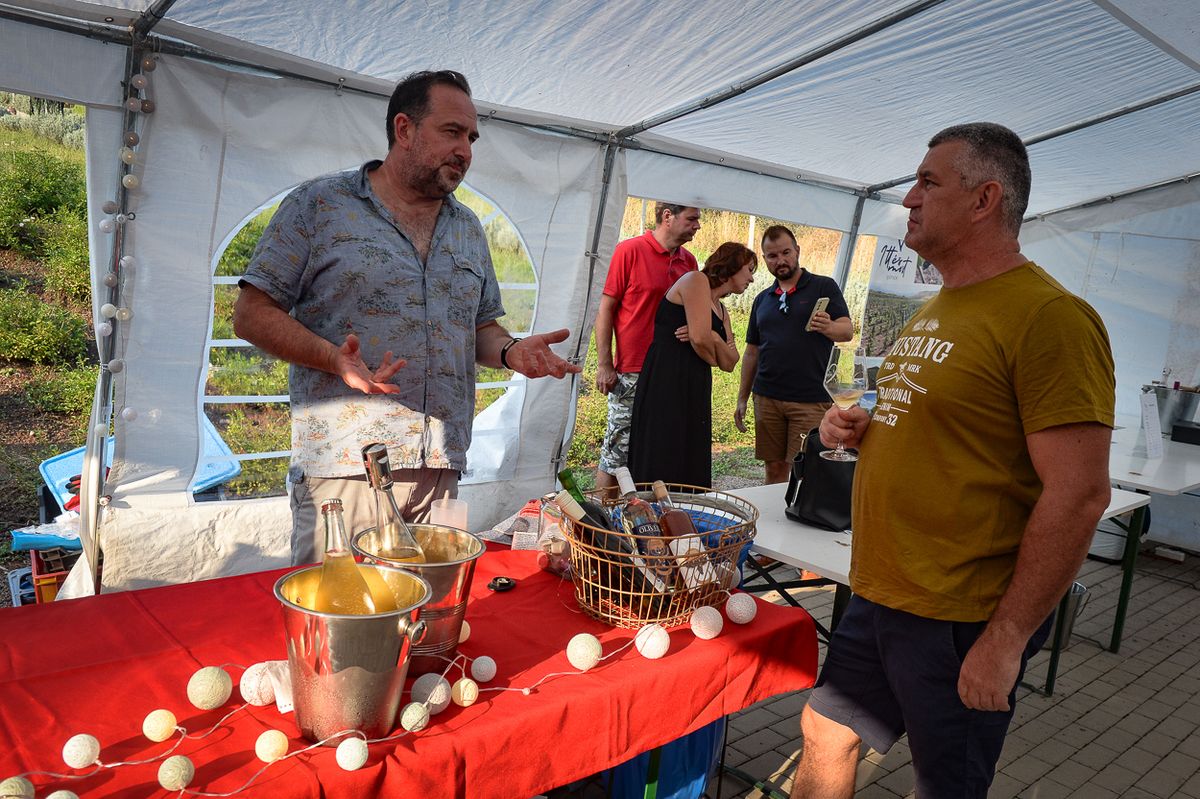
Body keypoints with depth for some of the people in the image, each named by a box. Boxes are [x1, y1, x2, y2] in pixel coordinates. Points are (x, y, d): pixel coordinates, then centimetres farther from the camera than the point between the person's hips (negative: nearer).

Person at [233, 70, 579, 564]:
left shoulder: (469, 229, 16)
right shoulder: (319, 204, 0)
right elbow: (252, 314, -3)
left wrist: (511, 352, -2)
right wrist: (332, 356, -19)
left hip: (442, 468, 5)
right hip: (343, 466, -4)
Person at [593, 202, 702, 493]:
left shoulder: (688, 260, 11)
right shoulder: (630, 250, -6)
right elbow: (606, 308, -7)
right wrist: (604, 364, -11)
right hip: (632, 372, -6)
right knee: (617, 453, 0)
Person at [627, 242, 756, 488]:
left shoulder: (720, 310, 23)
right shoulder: (696, 280, -3)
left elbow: (729, 364, 11)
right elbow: (700, 339, -16)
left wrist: (714, 338, -9)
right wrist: (713, 358, 5)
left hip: (695, 389, 9)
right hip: (666, 382, -9)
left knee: (692, 471, 7)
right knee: (662, 468, -9)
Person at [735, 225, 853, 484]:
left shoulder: (823, 287, 2)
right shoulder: (762, 299, 15)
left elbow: (847, 331, -8)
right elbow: (752, 352, 18)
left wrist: (828, 327, -31)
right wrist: (742, 398, 13)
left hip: (811, 400, -4)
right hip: (767, 398, 4)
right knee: (774, 468, 7)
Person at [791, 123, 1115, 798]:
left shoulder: (1048, 315, -17)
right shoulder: (937, 311, 12)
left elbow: (1079, 494, -21)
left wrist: (1006, 639, -20)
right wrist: (866, 431, 3)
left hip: (960, 621, -8)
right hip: (878, 595, 8)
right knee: (826, 733, 17)